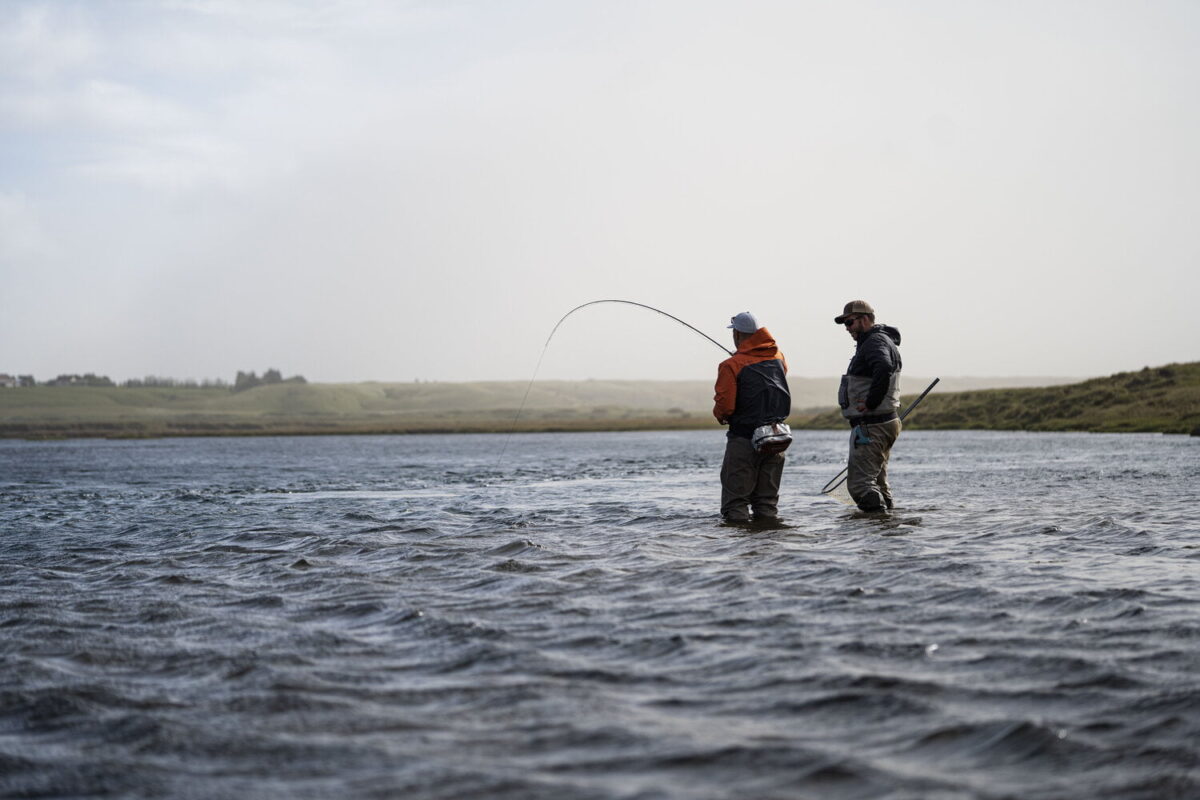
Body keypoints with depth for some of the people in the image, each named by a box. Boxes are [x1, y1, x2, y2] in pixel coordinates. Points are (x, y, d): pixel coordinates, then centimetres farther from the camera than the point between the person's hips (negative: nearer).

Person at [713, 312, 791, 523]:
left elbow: (724, 405, -16)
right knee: (768, 497, 13)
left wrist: (720, 415, 4)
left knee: (735, 496, 0)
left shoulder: (731, 365, -13)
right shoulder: (778, 357, 5)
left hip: (744, 437, -6)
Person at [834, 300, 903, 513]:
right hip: (886, 422, 11)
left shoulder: (875, 341, -14)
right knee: (878, 483, 17)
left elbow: (884, 368, -34)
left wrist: (871, 403, -26)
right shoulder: (881, 340, 20)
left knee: (860, 483, -14)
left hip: (871, 424, -11)